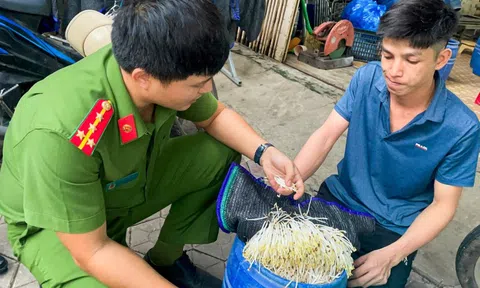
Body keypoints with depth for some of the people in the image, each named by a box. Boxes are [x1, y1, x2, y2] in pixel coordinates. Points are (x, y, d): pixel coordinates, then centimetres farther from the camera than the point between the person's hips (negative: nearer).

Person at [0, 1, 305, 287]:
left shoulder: (164, 68, -23)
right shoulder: (61, 134, -40)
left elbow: (215, 116, -3)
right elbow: (91, 252, -29)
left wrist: (263, 152, -19)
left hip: (130, 183, 5)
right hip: (52, 222, -5)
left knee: (222, 153, -8)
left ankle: (165, 259, 6)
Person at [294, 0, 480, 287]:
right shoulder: (366, 79, -13)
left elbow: (442, 206, -13)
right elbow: (326, 135, -12)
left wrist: (391, 255, -27)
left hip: (393, 228, -1)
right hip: (340, 197, 2)